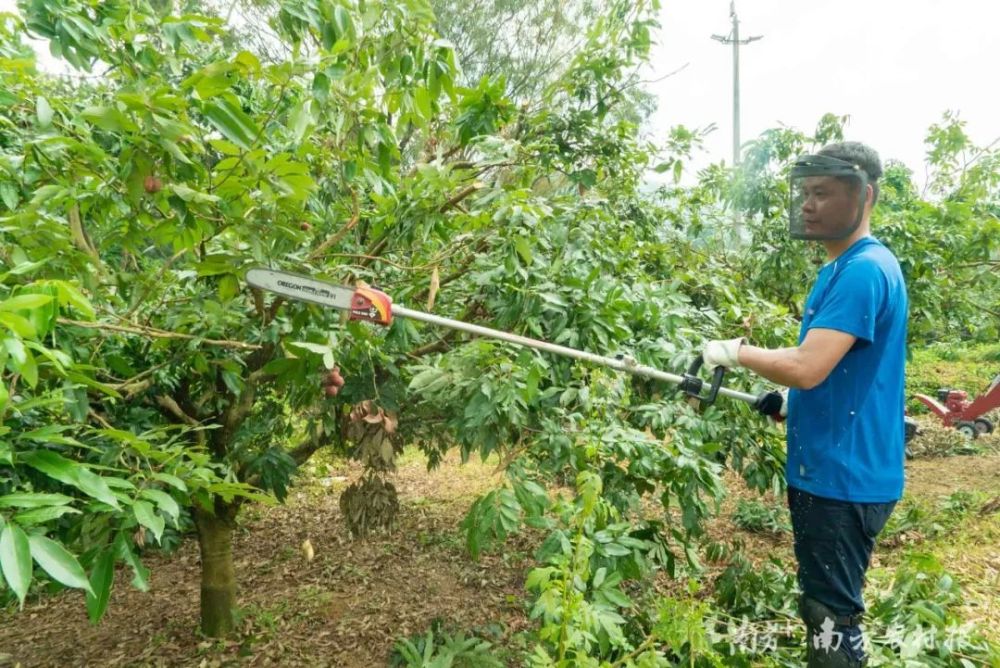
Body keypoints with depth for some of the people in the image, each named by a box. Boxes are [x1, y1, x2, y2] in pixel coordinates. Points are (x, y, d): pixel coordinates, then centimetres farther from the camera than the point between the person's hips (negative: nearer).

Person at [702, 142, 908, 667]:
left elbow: (806, 367, -28)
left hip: (844, 476, -10)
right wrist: (790, 401, 12)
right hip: (827, 469, 10)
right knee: (827, 606, 23)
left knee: (831, 613, 4)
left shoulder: (864, 270, -21)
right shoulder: (844, 267, 12)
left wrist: (735, 352, -14)